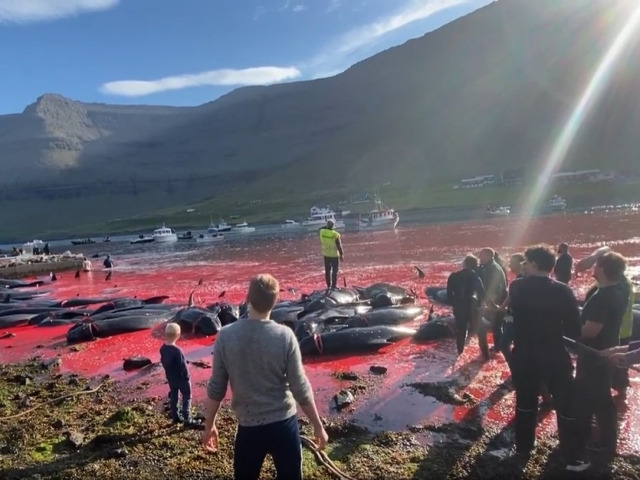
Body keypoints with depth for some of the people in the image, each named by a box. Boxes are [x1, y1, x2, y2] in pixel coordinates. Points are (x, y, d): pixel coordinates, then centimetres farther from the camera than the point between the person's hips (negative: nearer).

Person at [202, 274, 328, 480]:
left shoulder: (226, 336, -11)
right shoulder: (284, 336, -15)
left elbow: (216, 388, -4)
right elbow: (300, 389, -11)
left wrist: (209, 425, 11)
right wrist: (318, 426, 1)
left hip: (248, 427, 1)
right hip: (283, 423, -1)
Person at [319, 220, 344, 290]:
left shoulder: (322, 231, -11)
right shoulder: (335, 234, -23)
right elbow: (339, 246, -15)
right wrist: (341, 254, -5)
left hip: (326, 254, 4)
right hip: (334, 255, -4)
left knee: (327, 270, 15)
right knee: (334, 271, 7)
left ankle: (328, 285, 22)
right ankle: (333, 286, 10)